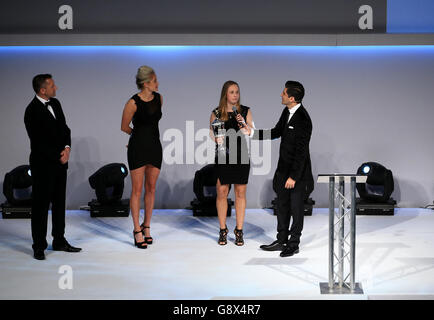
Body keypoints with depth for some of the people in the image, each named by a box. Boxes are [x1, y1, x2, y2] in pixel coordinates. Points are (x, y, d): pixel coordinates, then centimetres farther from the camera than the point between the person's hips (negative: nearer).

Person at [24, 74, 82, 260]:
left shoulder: (55, 103, 8)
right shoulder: (32, 111, -16)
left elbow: (64, 128, 13)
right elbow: (39, 142, -17)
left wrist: (67, 148, -4)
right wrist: (59, 156, -12)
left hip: (60, 162, 8)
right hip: (43, 165, -8)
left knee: (59, 202, 13)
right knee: (41, 205, 1)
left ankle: (59, 241, 23)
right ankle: (39, 246, 9)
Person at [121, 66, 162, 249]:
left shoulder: (158, 98, 4)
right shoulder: (133, 103, -15)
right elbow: (124, 127, -3)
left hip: (155, 146, 5)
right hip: (138, 148, -5)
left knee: (151, 188, 9)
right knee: (137, 189, 0)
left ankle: (147, 226, 21)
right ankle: (137, 230, 7)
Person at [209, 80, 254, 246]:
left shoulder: (245, 111, 6)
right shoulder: (216, 113, 5)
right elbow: (211, 132, 9)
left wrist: (245, 126, -18)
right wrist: (217, 138, -12)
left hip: (241, 155, 1)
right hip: (223, 157, 0)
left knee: (240, 193, 3)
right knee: (222, 192, 0)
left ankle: (239, 231, 12)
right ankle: (223, 230, 13)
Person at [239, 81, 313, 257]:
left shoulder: (303, 119, -22)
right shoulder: (287, 112, 5)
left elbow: (301, 151, -22)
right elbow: (276, 132, 17)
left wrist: (293, 176, -21)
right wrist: (251, 132, 11)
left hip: (298, 170, -9)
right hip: (284, 169, 9)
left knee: (296, 207, 5)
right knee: (282, 205, 16)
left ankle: (294, 244, 17)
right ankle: (281, 241, 27)